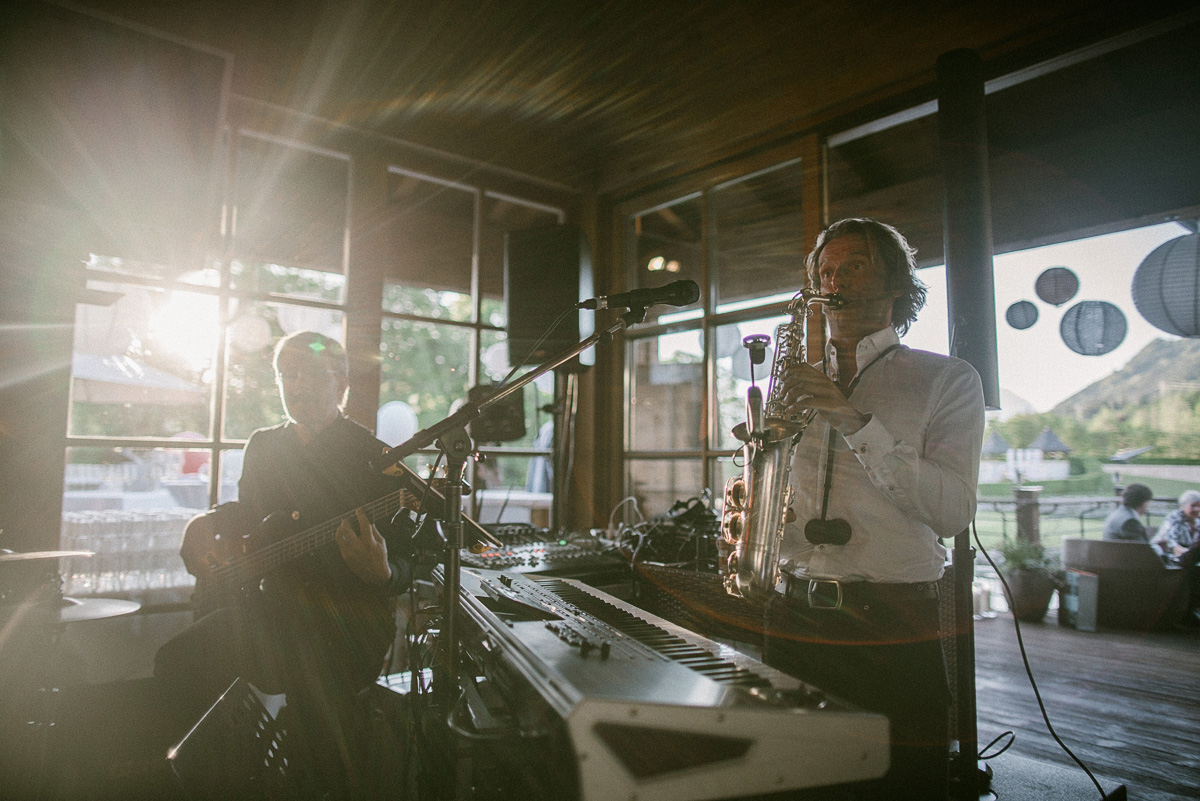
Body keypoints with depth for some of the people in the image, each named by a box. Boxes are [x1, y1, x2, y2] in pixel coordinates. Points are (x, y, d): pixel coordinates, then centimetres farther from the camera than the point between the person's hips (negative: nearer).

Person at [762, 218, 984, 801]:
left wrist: (856, 420, -20)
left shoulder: (946, 379, 2)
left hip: (894, 628, -3)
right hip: (793, 618, 4)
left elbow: (953, 510, -11)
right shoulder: (801, 385, 15)